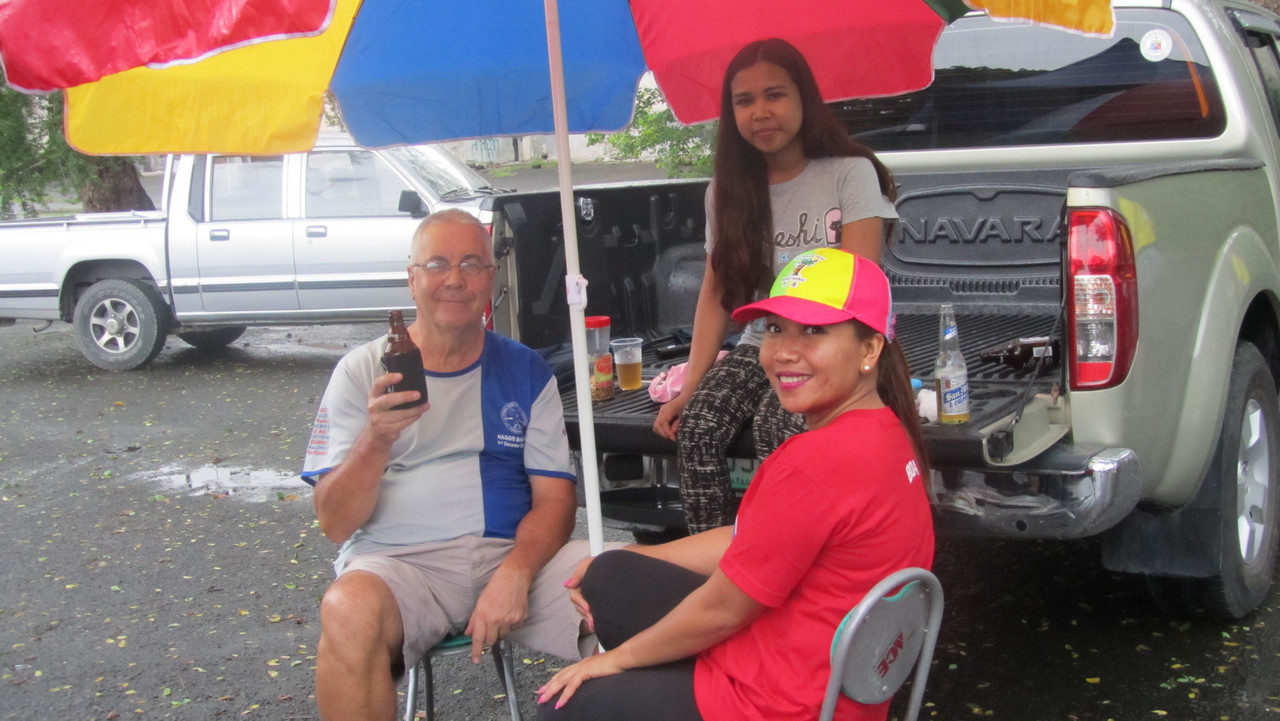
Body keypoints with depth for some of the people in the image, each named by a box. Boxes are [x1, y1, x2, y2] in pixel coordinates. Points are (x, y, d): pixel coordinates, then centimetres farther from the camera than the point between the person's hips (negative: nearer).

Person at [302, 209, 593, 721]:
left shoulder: (525, 371, 12)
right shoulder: (363, 371, 6)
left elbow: (555, 498, 5)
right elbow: (335, 524, -1)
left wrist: (516, 573, -16)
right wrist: (377, 438, -20)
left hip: (514, 554, 2)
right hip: (397, 562, -1)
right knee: (348, 611, -35)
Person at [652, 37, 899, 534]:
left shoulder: (849, 173, -4)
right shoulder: (728, 190, 11)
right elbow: (716, 292, 7)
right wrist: (689, 387, -5)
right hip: (761, 345, 4)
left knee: (776, 425, -32)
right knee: (697, 424, -24)